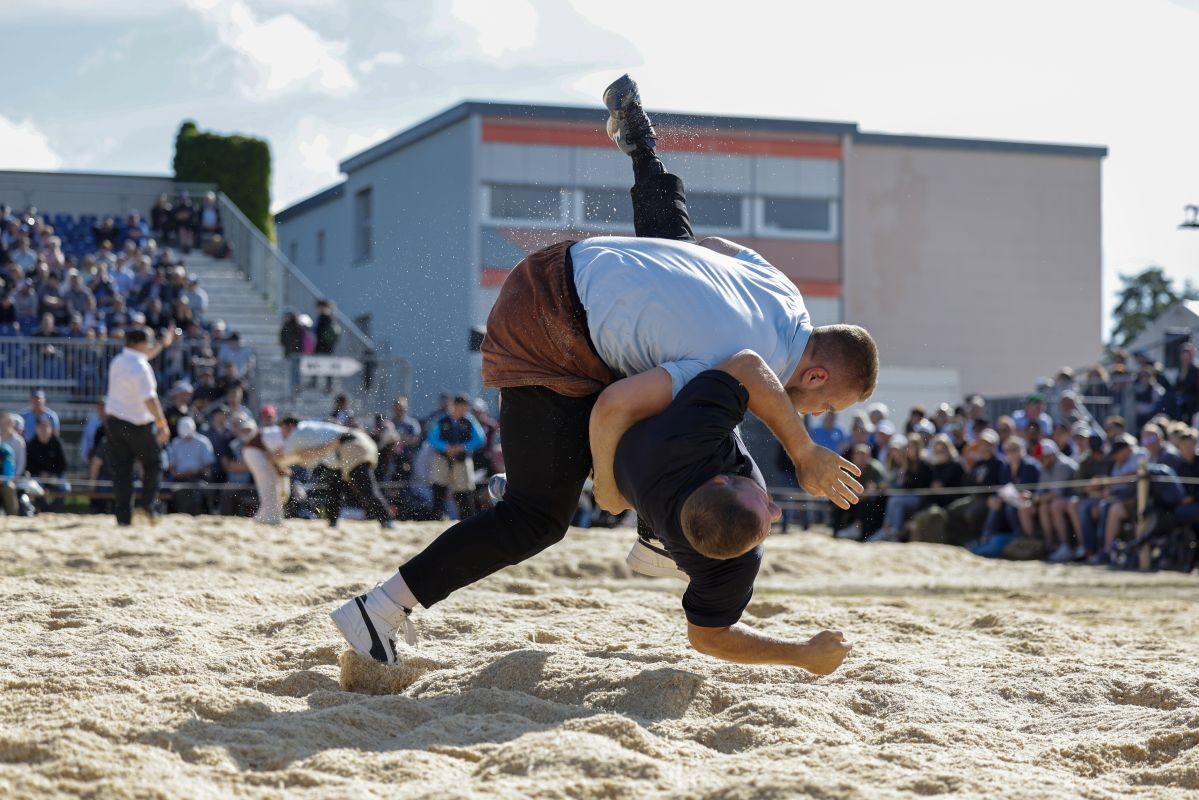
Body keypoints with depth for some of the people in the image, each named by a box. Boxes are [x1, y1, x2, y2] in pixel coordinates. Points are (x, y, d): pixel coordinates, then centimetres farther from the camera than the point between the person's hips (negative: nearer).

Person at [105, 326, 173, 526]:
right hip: (138, 425, -7)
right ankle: (148, 505, -1)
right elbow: (149, 399, -24)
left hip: (114, 421, 7)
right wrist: (162, 423, -20)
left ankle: (123, 517, 2)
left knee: (121, 470, 6)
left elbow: (141, 357, 29)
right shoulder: (141, 368, -19)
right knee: (153, 464, 12)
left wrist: (162, 344, 36)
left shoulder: (118, 362, 7)